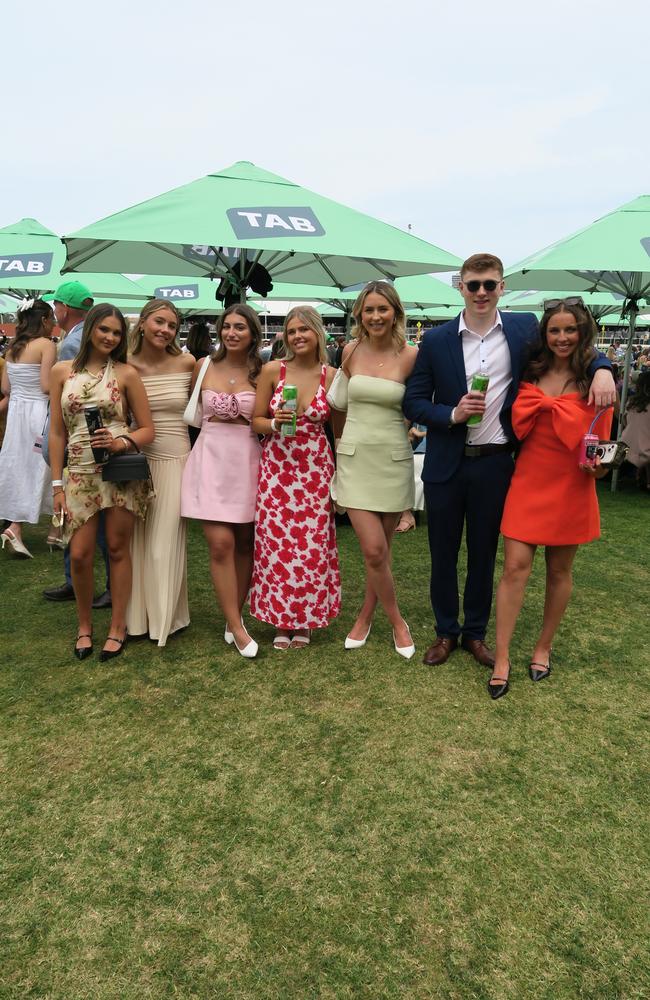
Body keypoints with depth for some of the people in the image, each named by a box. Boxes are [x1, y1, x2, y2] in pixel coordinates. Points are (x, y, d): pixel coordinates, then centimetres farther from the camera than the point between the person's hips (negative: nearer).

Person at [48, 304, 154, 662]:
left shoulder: (126, 373, 1)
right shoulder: (62, 371, 7)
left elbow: (147, 429, 2)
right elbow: (56, 432, 6)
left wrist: (121, 442, -18)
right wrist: (57, 485, 2)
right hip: (81, 474, 2)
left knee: (117, 549, 4)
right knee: (79, 554, -1)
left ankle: (117, 627, 19)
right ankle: (84, 624, 23)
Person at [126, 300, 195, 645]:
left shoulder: (187, 363, -2)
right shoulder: (125, 366, -1)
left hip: (175, 459, -1)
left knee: (166, 541, 5)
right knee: (136, 538, 9)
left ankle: (166, 616, 21)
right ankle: (137, 614, 24)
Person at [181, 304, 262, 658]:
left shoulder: (262, 373, 2)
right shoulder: (204, 367, 5)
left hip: (247, 460, 1)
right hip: (211, 458, 0)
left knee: (244, 543, 7)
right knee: (220, 544, -8)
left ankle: (234, 617, 24)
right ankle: (237, 628, 1)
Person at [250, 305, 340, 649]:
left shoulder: (331, 376, -1)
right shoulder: (272, 370, -1)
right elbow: (256, 421, 5)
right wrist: (275, 423, -17)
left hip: (316, 469, 0)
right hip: (276, 467, 0)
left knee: (312, 545, 3)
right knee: (275, 543, 2)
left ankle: (305, 620, 22)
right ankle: (281, 619, 20)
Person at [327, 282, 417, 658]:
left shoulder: (410, 355, -6)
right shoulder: (351, 351, 3)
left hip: (393, 460, -1)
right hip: (355, 458, 1)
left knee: (382, 549, 9)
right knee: (374, 550, -6)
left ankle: (366, 615, 32)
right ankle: (397, 621, 17)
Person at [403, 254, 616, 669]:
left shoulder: (524, 328, 0)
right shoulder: (436, 340, -3)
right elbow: (414, 402, -2)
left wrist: (602, 368, -10)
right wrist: (453, 414, -20)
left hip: (495, 464, 1)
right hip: (447, 464, 0)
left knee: (483, 553, 13)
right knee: (444, 554, 11)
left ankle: (475, 633, 32)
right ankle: (446, 632, 31)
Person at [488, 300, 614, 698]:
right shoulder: (530, 375, 3)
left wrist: (597, 464, -21)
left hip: (571, 489, -1)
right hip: (527, 483, 1)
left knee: (559, 571, 11)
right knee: (516, 567, -4)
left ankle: (543, 648, 30)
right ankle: (502, 659, 5)